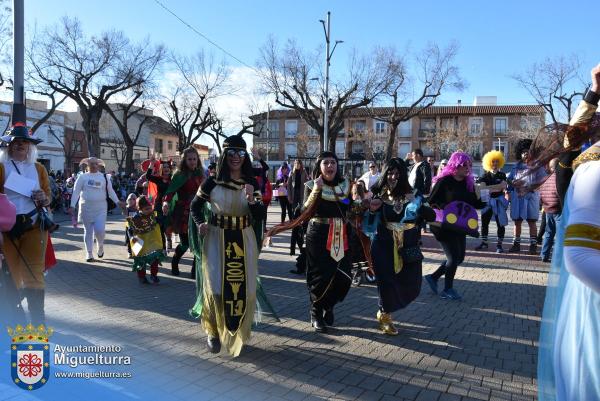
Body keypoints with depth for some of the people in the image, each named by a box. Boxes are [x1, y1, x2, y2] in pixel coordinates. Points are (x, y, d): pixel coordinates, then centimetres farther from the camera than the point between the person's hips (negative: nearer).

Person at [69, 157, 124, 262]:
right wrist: (72, 205, -8)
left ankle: (100, 246, 20)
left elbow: (110, 191, 10)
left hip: (100, 208, 0)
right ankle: (89, 253, 17)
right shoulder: (82, 177, 2)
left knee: (99, 230, -10)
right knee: (88, 231, 7)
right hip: (86, 208, 0)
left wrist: (117, 201, 1)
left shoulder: (104, 177, 6)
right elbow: (76, 192, -1)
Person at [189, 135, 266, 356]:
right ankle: (214, 331, 22)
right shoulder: (212, 182, -2)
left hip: (244, 241, 2)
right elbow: (195, 206, 9)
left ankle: (238, 333, 29)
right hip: (216, 239, -1)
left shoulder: (252, 183, 2)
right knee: (216, 287, -4)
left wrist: (251, 199, -21)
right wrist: (200, 223, -9)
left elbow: (260, 217, -4)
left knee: (244, 287, 5)